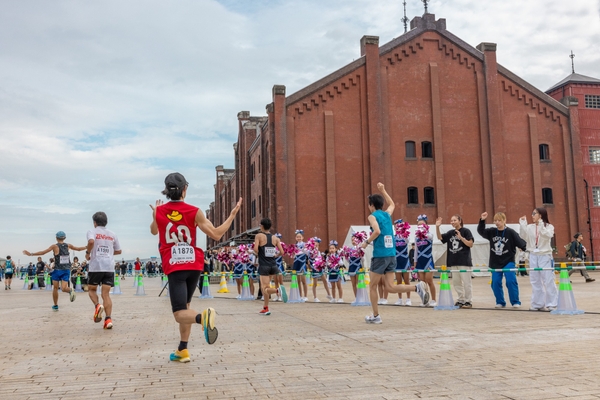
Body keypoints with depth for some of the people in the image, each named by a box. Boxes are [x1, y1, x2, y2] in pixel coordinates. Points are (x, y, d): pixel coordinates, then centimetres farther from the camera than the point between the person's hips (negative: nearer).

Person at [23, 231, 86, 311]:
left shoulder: (55, 246, -5)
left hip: (58, 269, -3)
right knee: (63, 288, 1)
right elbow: (78, 249, 19)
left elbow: (43, 252, -10)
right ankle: (71, 290, -32)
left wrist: (31, 254, -4)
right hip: (67, 270, 3)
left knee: (55, 288, 12)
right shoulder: (68, 245, 5)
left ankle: (55, 306, 19)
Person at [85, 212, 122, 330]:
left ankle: (97, 305, -11)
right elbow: (118, 251, 20)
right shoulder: (112, 234, 15)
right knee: (106, 293, 2)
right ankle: (108, 319, -13)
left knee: (91, 289, 17)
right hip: (109, 267, 3)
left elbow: (91, 241, -20)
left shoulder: (92, 231, 2)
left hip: (95, 266, -3)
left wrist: (88, 252, -4)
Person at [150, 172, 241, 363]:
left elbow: (154, 231, 21)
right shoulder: (194, 212, -6)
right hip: (194, 265, 2)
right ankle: (182, 350, 21)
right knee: (184, 306, 20)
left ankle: (203, 316, -38)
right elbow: (216, 234, -5)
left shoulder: (159, 211, 0)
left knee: (180, 314, -5)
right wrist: (233, 214, 4)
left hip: (174, 267, -1)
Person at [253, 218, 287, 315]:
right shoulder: (275, 238, 5)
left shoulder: (259, 236, -5)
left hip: (264, 266, -5)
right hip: (273, 265, 5)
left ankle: (277, 290, -32)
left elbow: (255, 249, -17)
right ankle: (265, 308, 22)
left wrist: (258, 254, 4)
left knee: (264, 288, -3)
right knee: (265, 287, 19)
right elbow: (282, 252, -1)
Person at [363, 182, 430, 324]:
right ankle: (418, 287, -12)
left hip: (380, 255, -6)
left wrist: (367, 242, -8)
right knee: (390, 287, 8)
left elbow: (377, 231, -23)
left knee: (372, 287, 9)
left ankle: (376, 316, 13)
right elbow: (392, 204, 38)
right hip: (391, 255, 6)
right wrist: (383, 190, 39)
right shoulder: (387, 214, 15)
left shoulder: (373, 216, -5)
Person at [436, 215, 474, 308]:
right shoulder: (450, 233, 12)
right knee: (456, 282, 9)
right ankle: (461, 300, 19)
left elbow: (470, 244, -8)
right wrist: (437, 227, -4)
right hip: (453, 262, 6)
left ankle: (468, 301, 5)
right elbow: (440, 237, 10)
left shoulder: (465, 231, -4)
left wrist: (461, 237, -19)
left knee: (466, 282, -2)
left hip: (464, 261, -6)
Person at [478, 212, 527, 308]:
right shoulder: (492, 232, 2)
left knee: (511, 281, -12)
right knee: (495, 283, 1)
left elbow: (521, 243, -11)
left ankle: (515, 302, 2)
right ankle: (500, 302, 16)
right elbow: (481, 231, -5)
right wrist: (482, 220, -18)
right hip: (495, 263, 4)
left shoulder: (510, 232, -9)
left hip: (508, 262, -4)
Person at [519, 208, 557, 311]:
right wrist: (522, 225, -13)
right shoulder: (530, 227, 6)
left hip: (545, 256, -4)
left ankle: (551, 304, 2)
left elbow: (548, 235, -21)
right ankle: (537, 304, 16)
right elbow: (523, 237, -6)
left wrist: (540, 225, -28)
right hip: (533, 256, 4)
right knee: (535, 281, 8)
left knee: (548, 280, -6)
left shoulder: (549, 226, -2)